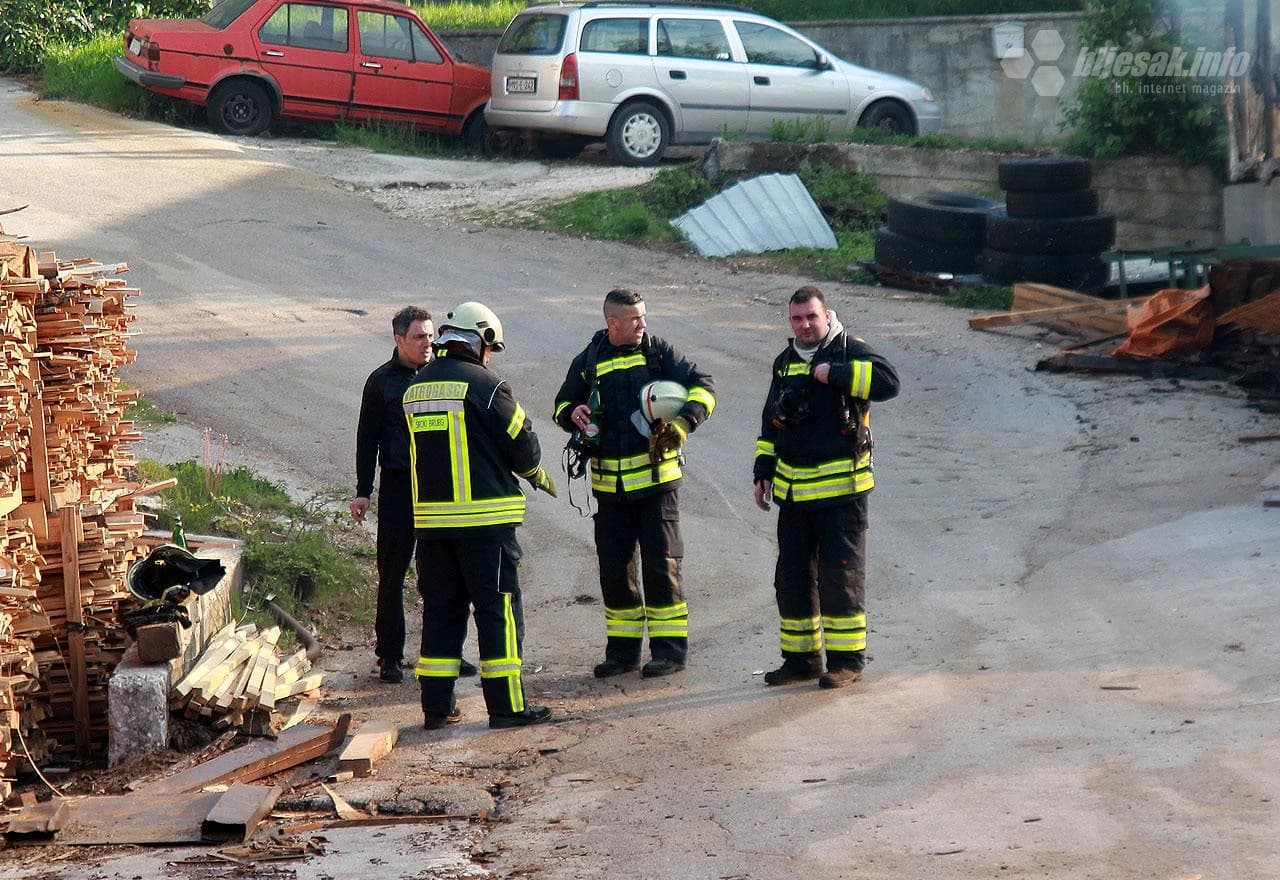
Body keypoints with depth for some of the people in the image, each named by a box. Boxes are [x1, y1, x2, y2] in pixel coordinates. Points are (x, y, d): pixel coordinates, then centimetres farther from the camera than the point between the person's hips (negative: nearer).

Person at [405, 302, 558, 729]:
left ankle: (436, 706, 13)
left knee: (441, 609, 12)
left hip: (431, 521, 6)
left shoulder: (415, 387, 10)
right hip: (484, 518, -6)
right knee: (498, 609, 0)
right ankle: (507, 705, 1)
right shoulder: (483, 384, -10)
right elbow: (522, 445, -5)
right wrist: (538, 475, 14)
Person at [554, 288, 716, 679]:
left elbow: (702, 387, 0)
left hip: (657, 476, -3)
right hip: (609, 483, 3)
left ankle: (670, 649, 4)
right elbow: (563, 404, 18)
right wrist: (572, 414, -6)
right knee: (614, 568, 7)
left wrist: (682, 424, -16)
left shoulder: (659, 353, 1)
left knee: (661, 565, -3)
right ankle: (622, 649, 18)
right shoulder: (588, 362, 6)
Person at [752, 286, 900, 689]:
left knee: (840, 576, -4)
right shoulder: (785, 362, 14)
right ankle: (801, 658, 19)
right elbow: (771, 422, 24)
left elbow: (888, 381, -26)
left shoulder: (850, 352, -6)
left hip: (841, 489, -7)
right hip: (793, 490, 7)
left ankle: (846, 660, 5)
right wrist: (763, 471, 18)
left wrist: (832, 374, -24)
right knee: (791, 577, 9)